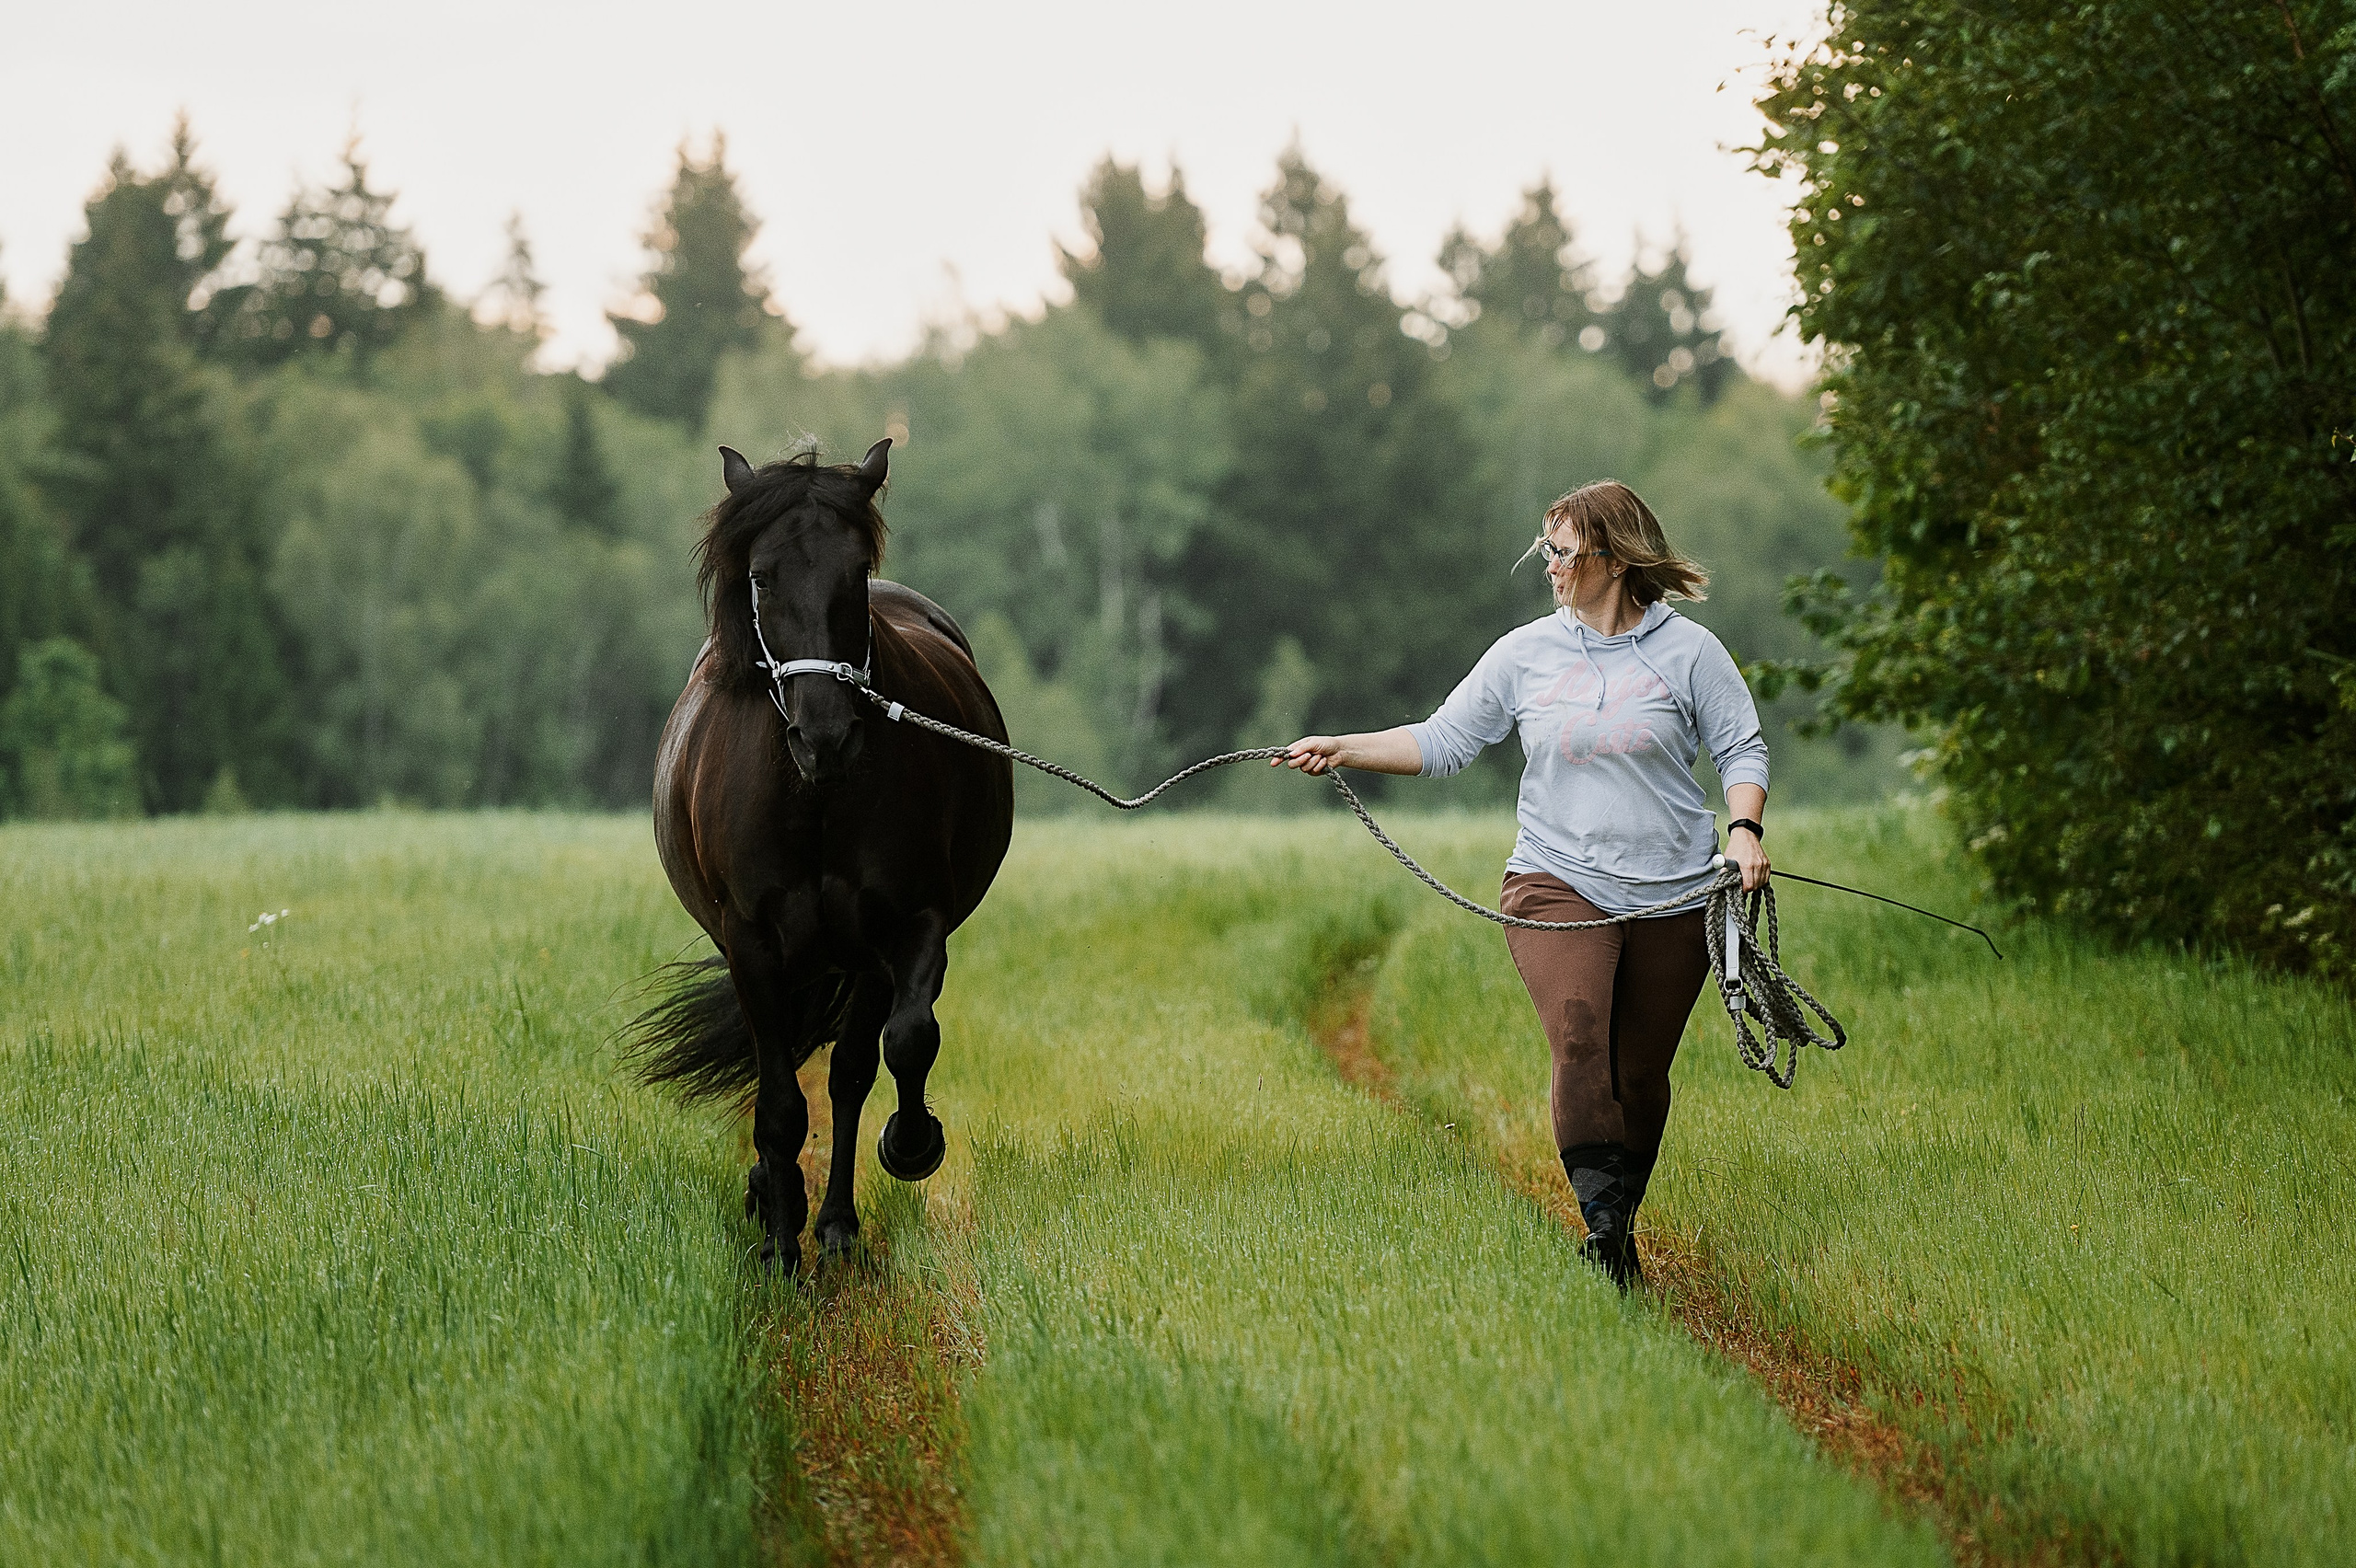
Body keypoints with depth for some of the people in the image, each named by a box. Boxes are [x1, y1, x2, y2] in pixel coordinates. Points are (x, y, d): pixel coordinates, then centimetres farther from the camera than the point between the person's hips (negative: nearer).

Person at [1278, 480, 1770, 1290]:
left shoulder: (1688, 651, 1)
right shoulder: (1523, 654, 6)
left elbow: (1742, 750, 6)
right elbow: (1443, 740, 9)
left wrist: (1744, 827, -11)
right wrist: (1342, 749, 0)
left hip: (1673, 897, 0)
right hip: (1558, 885, 0)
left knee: (1641, 1073, 5)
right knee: (1579, 1045, -22)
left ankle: (1623, 1218, 23)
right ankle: (1603, 1228, -22)